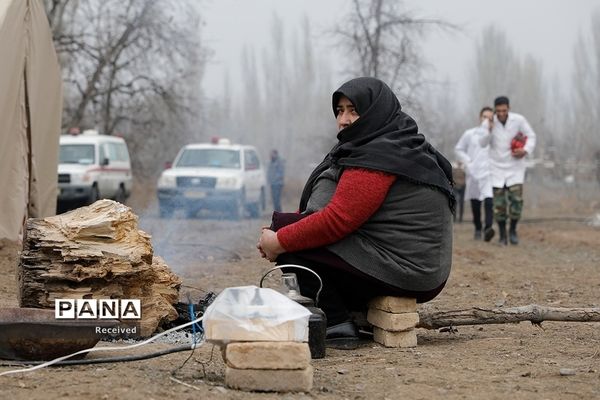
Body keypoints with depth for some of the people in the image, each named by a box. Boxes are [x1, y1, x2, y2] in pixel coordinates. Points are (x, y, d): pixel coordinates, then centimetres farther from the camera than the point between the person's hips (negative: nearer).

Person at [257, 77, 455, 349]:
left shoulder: (376, 157, -15)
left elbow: (338, 219, -22)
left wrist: (279, 241, -12)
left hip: (399, 271, -11)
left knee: (285, 229, -10)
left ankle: (337, 325, -13)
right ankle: (358, 315, 15)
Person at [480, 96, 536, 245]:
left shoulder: (518, 120, -10)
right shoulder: (488, 123, -9)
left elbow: (531, 136, 0)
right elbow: (481, 144, -15)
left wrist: (526, 150, -17)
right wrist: (489, 130, -29)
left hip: (515, 166, -1)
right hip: (497, 166, 1)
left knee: (516, 199, -13)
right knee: (499, 203, -1)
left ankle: (513, 229, 8)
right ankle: (502, 235, 13)